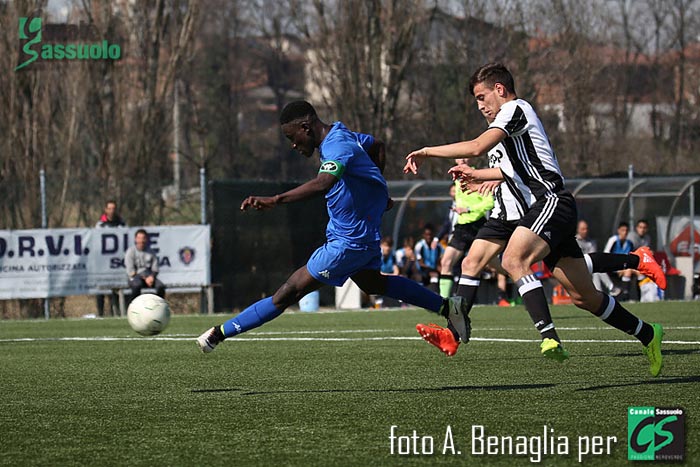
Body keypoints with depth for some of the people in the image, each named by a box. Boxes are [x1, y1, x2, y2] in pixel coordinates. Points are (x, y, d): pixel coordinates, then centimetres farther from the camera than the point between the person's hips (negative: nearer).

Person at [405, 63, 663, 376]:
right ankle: (647, 334, 26)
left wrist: (426, 152, -9)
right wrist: (475, 174, 51)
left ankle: (549, 336, -45)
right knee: (583, 297, 12)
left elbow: (477, 147, -17)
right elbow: (516, 171, 44)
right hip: (548, 209, 10)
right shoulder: (518, 116, 27)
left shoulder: (515, 109, -2)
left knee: (514, 259, -32)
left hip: (551, 201, -10)